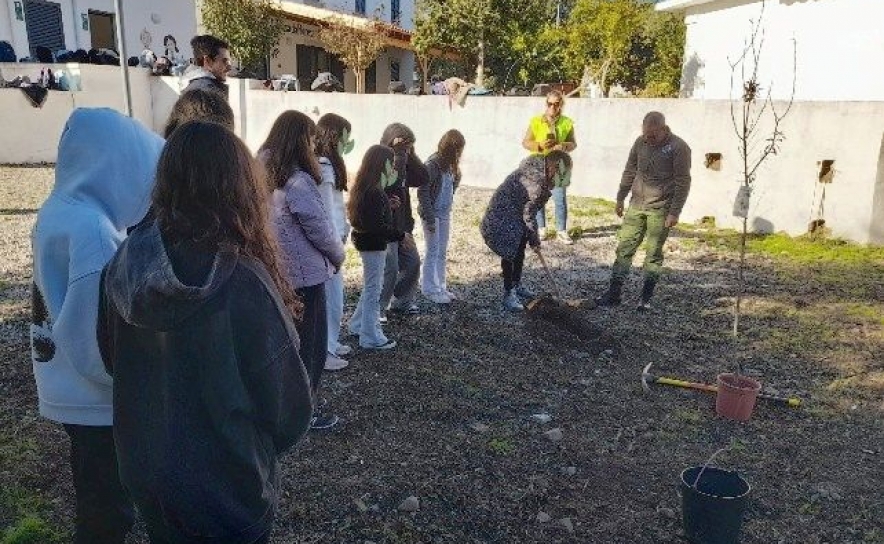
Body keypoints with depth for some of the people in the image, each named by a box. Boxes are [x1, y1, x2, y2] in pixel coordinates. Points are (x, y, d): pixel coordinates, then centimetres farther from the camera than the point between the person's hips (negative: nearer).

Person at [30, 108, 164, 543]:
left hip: (74, 391, 9)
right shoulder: (92, 229, -26)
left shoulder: (61, 210, 4)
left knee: (98, 504, 24)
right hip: (98, 398, -9)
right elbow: (99, 335, -26)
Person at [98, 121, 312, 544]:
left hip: (144, 470, 5)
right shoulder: (241, 284, -29)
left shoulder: (125, 265, -12)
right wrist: (266, 445, 2)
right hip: (225, 485, -5)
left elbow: (112, 360, 4)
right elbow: (287, 397, -19)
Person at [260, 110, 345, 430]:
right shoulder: (298, 180, -21)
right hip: (304, 272, -8)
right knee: (310, 344, 6)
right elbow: (319, 227, -17)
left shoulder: (261, 174, 4)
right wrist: (339, 255, 0)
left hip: (274, 270, 8)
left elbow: (274, 222, 9)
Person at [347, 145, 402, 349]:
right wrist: (400, 235, -20)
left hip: (368, 242, 10)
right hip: (374, 245, -10)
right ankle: (371, 338, 11)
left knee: (372, 287, 22)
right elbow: (377, 226, -27)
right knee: (373, 290, 1)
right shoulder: (374, 193, -23)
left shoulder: (364, 188, 8)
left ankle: (358, 325, 35)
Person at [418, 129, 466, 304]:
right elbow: (423, 192, -19)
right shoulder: (433, 164, -18)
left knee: (442, 252, 13)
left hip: (445, 213, 8)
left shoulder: (449, 164, 4)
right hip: (432, 214, -8)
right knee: (433, 252, 0)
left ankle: (440, 287, 23)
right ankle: (430, 289, 10)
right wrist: (429, 218, -18)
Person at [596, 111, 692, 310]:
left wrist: (674, 212, -15)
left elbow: (683, 183, -11)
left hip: (660, 209, -5)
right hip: (636, 205, 5)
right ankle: (613, 293, 9)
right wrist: (620, 198, 16)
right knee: (624, 247, 4)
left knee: (653, 253, 1)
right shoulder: (641, 142, 4)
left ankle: (646, 298, 12)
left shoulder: (679, 148, -11)